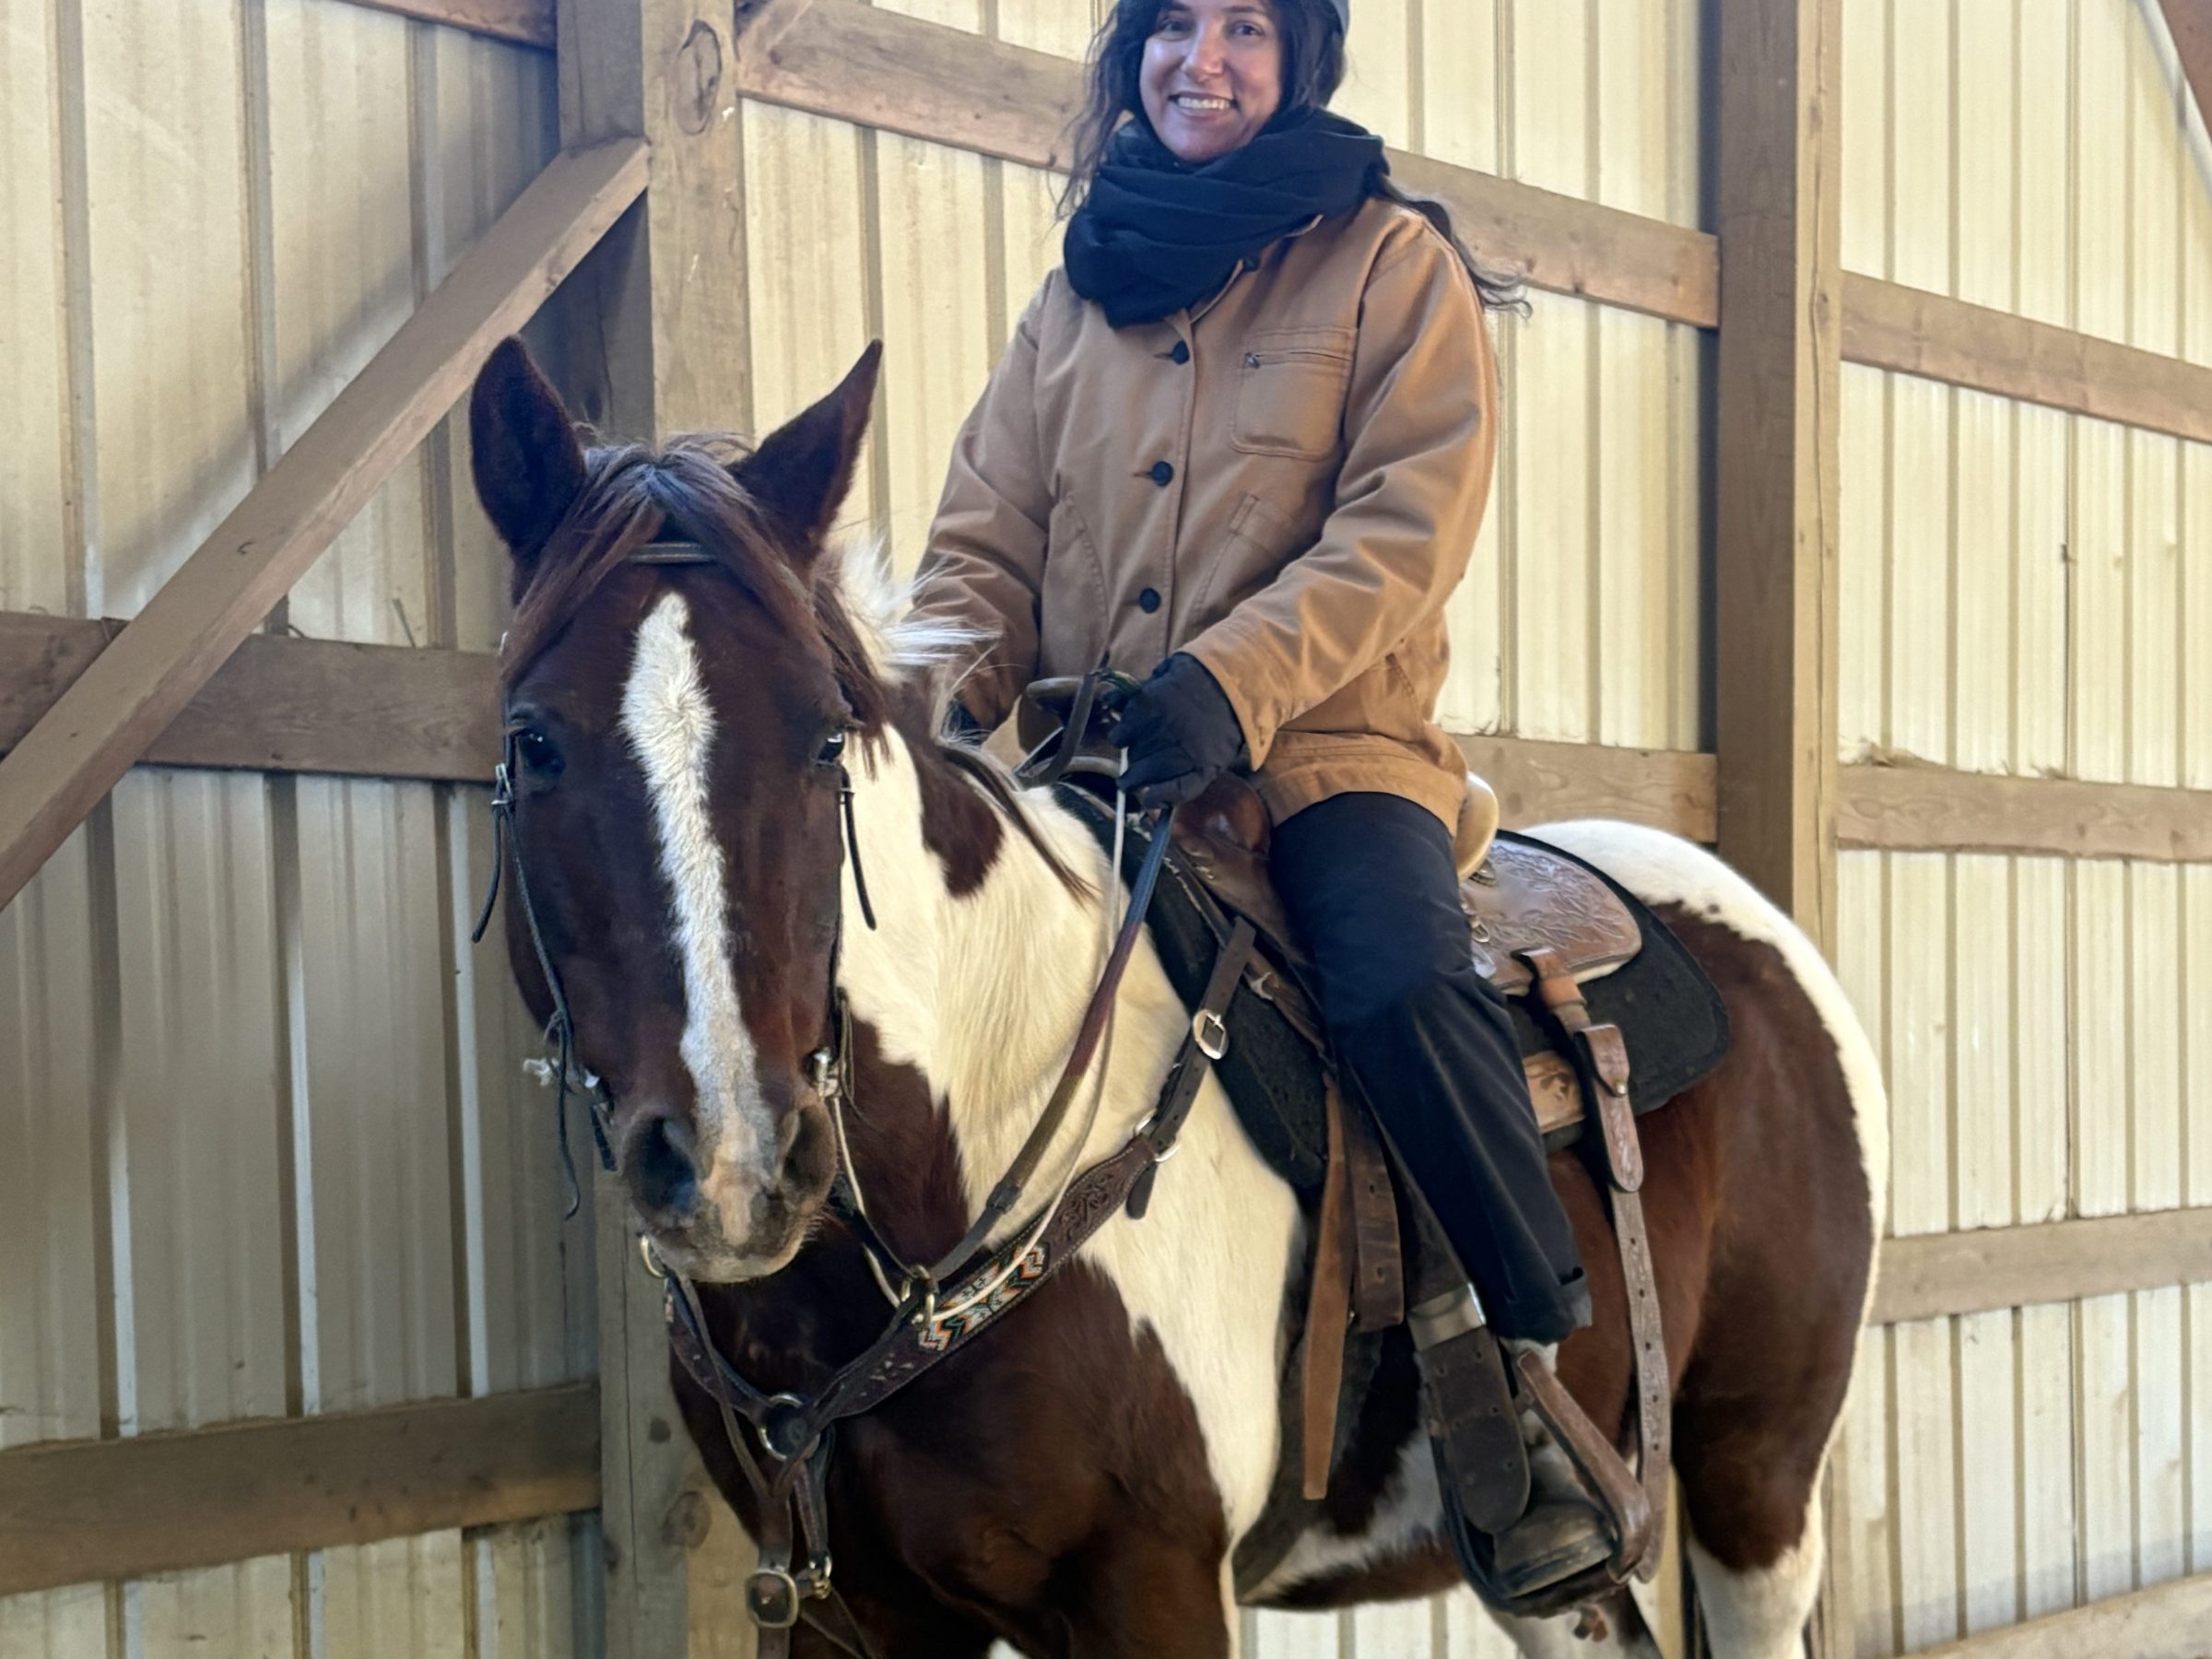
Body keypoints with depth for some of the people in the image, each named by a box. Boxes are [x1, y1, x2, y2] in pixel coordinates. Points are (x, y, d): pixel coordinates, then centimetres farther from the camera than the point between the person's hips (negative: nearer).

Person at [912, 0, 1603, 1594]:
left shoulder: (1394, 261, 4)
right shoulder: (1077, 293, 17)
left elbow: (1407, 525, -9)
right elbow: (989, 536, 13)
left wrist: (1237, 680, -23)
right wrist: (940, 689, -8)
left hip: (1325, 744, -4)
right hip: (1087, 757, 5)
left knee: (1402, 979, -30)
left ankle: (1547, 1383, -14)